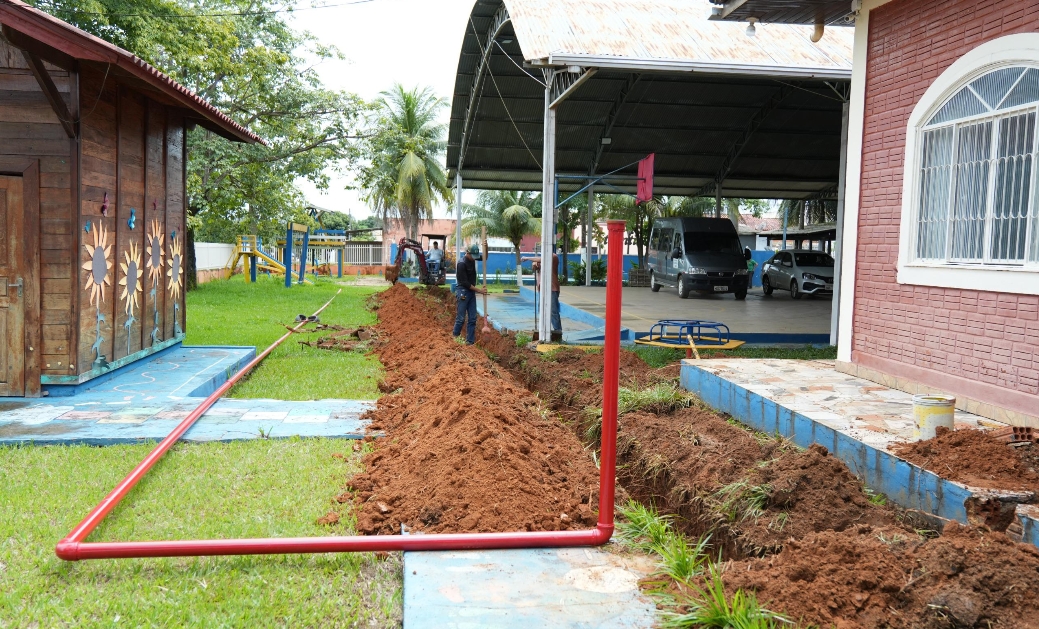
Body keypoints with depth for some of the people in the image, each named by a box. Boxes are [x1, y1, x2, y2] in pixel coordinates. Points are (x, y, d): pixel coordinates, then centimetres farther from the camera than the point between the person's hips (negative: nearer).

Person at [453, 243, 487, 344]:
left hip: (471, 291, 8)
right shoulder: (462, 264, -19)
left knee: (472, 319, 5)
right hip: (463, 291, -8)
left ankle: (470, 341, 8)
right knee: (461, 318, -7)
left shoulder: (472, 258, 3)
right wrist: (478, 290, -16)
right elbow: (464, 282, -19)